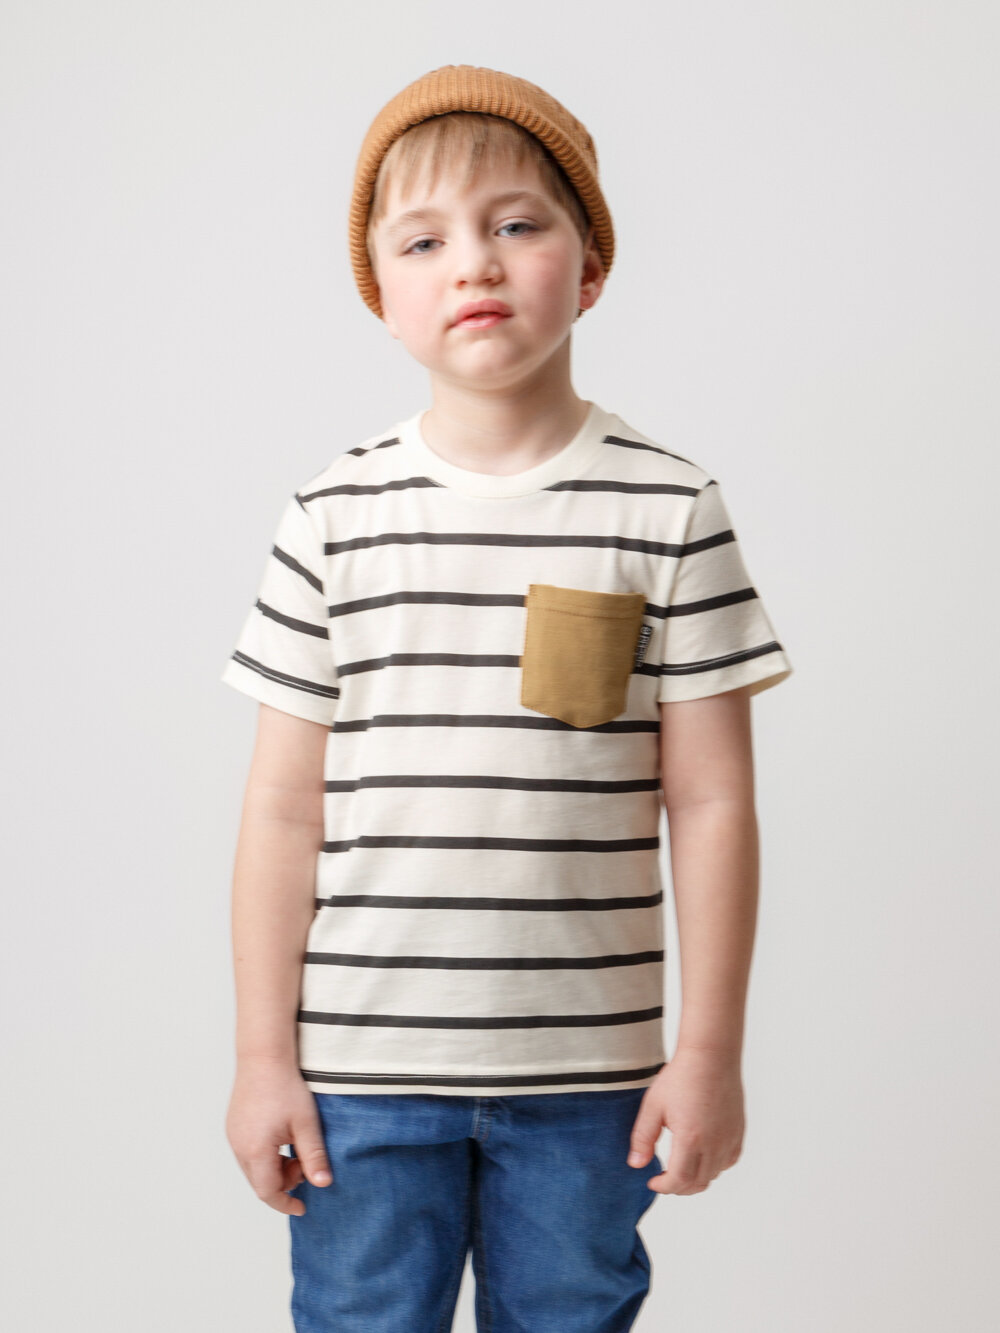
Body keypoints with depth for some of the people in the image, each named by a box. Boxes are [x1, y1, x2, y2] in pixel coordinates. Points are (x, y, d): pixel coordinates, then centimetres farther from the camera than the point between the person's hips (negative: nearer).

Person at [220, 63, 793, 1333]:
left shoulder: (669, 511, -2)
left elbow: (711, 802, -1)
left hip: (587, 1068, 0)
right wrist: (263, 1058, 2)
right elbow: (285, 811, 2)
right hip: (362, 1062, 1)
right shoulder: (336, 517, 0)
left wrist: (710, 1050, -2)